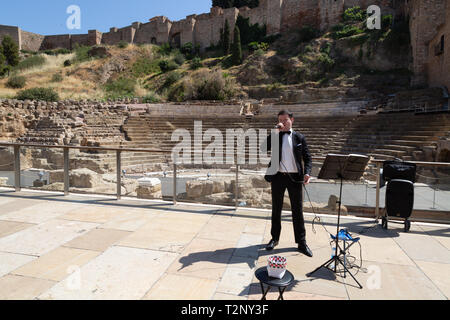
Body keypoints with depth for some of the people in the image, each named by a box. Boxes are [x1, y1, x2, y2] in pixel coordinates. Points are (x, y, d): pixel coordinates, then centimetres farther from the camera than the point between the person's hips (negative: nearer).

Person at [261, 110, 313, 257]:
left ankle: (301, 242, 18)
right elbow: (264, 148, -11)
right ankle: (275, 238, 28)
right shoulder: (275, 136, 7)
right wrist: (275, 132, -13)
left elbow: (307, 157, 5)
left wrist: (307, 172, -12)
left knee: (297, 210, 5)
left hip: (295, 177, 0)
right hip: (278, 176, 1)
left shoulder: (299, 137, 7)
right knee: (276, 209, 12)